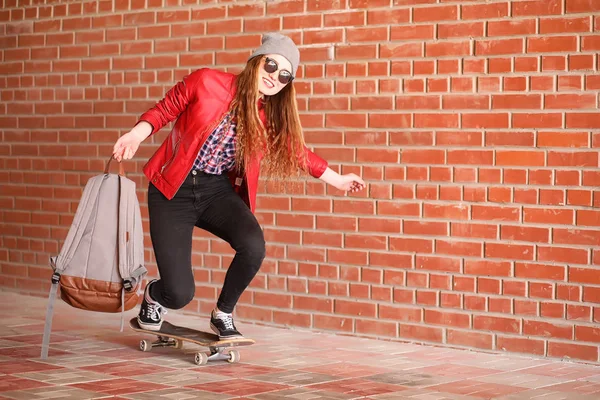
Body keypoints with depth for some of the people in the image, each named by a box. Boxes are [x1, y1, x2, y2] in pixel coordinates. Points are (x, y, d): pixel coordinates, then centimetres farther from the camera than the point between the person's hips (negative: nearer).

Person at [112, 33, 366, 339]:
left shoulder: (273, 118, -1)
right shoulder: (206, 82, -14)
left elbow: (296, 150, 17)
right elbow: (163, 111, -3)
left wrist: (336, 179, 22)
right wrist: (136, 135, -21)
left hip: (218, 192, 4)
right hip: (173, 191, -4)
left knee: (253, 246, -29)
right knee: (179, 294, -14)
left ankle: (223, 315, 2)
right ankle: (154, 295, 28)